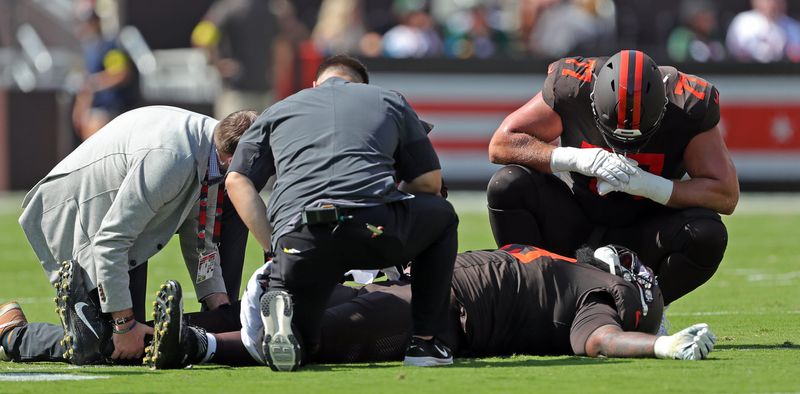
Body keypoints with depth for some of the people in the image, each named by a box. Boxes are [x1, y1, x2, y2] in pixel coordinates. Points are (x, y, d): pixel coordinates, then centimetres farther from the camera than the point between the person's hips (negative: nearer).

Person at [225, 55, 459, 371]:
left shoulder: (277, 111, 30)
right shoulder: (390, 101, 28)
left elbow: (237, 181, 17)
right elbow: (430, 182, 27)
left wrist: (273, 249, 17)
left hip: (299, 240, 1)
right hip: (375, 227, -1)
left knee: (296, 345, 21)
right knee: (442, 216, 32)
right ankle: (424, 341, 21)